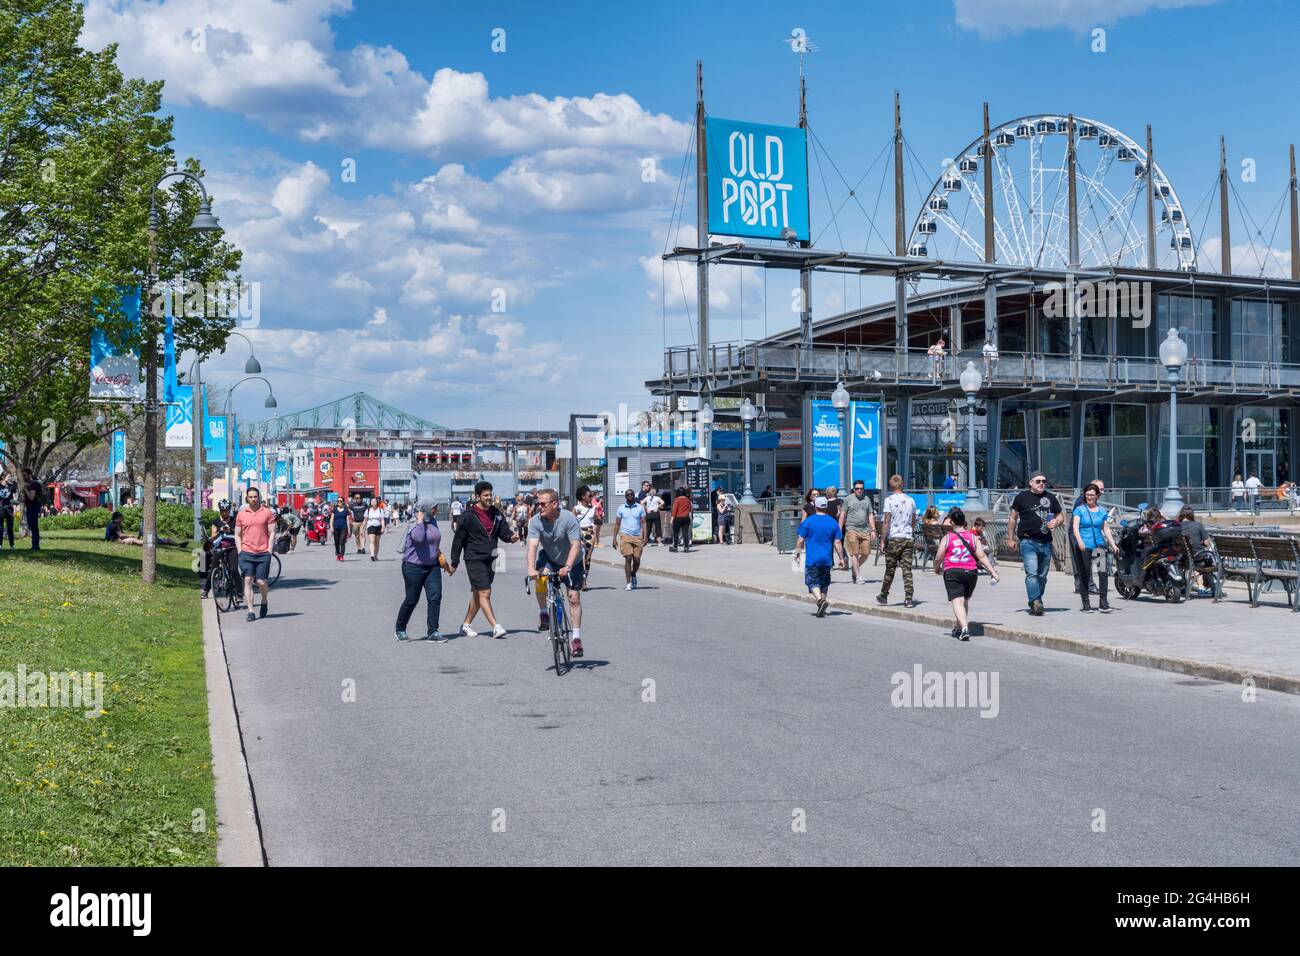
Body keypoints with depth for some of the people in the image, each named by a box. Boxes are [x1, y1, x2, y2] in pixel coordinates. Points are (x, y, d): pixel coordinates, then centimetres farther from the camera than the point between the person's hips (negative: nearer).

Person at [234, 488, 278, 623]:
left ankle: (264, 601, 29)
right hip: (246, 553, 1)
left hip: (263, 554, -1)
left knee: (261, 582, -2)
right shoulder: (241, 514, 8)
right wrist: (240, 551, 3)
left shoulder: (268, 512, 3)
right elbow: (237, 535, 13)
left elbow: (272, 533, 3)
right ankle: (250, 611, -2)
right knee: (248, 581, -4)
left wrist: (269, 550, -4)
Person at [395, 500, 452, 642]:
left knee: (435, 597, -6)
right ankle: (400, 630, 23)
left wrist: (439, 553, 23)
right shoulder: (414, 525, -14)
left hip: (432, 566, 6)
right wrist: (420, 520, -24)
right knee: (411, 600, 3)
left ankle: (432, 632, -3)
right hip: (414, 567, -6)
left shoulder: (433, 521, 8)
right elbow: (419, 538, -36)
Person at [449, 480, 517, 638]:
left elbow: (504, 532, 10)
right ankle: (495, 627, -14)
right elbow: (458, 539, -4)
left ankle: (466, 625, 25)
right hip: (475, 560, -6)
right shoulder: (469, 516, -7)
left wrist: (511, 537, -15)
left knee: (478, 594, 13)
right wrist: (454, 563, -3)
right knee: (485, 593, -11)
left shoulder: (496, 514, 9)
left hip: (490, 560, 6)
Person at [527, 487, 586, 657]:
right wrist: (531, 568, -46)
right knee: (540, 579, -29)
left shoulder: (568, 519, -27)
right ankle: (544, 614, -7)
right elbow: (533, 545, -30)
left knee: (574, 597, -6)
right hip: (548, 557, 2)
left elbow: (576, 545, -35)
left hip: (571, 561, -2)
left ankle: (576, 637, 3)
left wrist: (567, 567, -49)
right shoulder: (536, 521, -19)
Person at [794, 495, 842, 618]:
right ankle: (821, 610, 15)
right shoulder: (833, 522, 2)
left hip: (812, 559, -3)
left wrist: (797, 552, 13)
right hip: (827, 559, 3)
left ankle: (820, 600, -26)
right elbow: (837, 543, 1)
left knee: (813, 582, 1)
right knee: (824, 583, 14)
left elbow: (800, 541, -3)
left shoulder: (807, 521, -5)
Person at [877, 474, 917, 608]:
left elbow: (886, 522, -10)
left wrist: (883, 540, -6)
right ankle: (908, 599, -1)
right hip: (908, 538, 3)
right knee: (907, 570, 3)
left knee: (890, 569, 7)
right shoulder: (910, 500, 7)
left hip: (894, 538, -3)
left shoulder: (889, 500, -7)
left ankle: (883, 596, 19)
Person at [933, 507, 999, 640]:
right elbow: (982, 556, 0)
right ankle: (958, 629, 28)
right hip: (971, 572, 4)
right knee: (965, 600, 20)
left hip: (952, 572, -3)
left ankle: (964, 628, -28)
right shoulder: (973, 538, 6)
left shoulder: (947, 538, -1)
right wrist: (993, 571, 3)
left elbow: (938, 558, 1)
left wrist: (937, 568, 21)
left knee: (957, 601, -9)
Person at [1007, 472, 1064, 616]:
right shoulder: (1022, 497, 2)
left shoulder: (1051, 498, 13)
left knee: (1042, 575, 10)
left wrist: (1056, 522, -3)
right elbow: (1013, 518, 7)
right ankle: (1035, 602, -25)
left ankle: (1036, 603, 20)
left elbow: (1060, 515, 21)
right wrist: (1010, 538, 3)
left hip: (1046, 542, 5)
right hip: (1028, 541, -5)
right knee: (1032, 573, -18)